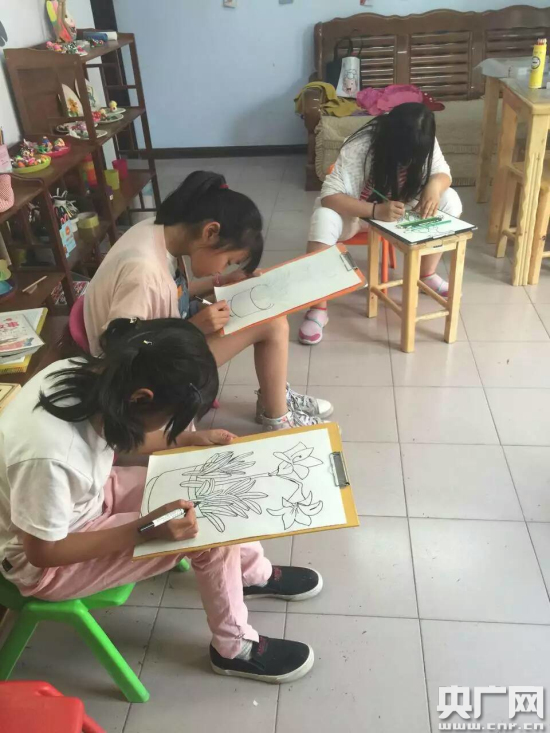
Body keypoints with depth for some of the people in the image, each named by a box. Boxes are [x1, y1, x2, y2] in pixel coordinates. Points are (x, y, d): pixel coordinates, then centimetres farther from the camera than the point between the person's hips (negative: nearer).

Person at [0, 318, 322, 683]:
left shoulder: (84, 373, -19)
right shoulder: (47, 455, -40)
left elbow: (117, 434, 3)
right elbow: (43, 552, -24)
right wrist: (144, 531, -26)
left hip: (88, 494, 7)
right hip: (47, 564, -7)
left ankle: (255, 574, 27)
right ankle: (234, 649, 11)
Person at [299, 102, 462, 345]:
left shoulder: (422, 144, -18)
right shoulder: (360, 146, -32)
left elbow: (443, 173, -7)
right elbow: (329, 195, -36)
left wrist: (434, 186, -32)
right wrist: (376, 211, -49)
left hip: (397, 208, 4)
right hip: (353, 209, -4)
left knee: (449, 201, -17)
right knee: (324, 218, -38)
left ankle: (427, 273, 4)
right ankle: (318, 308, -27)